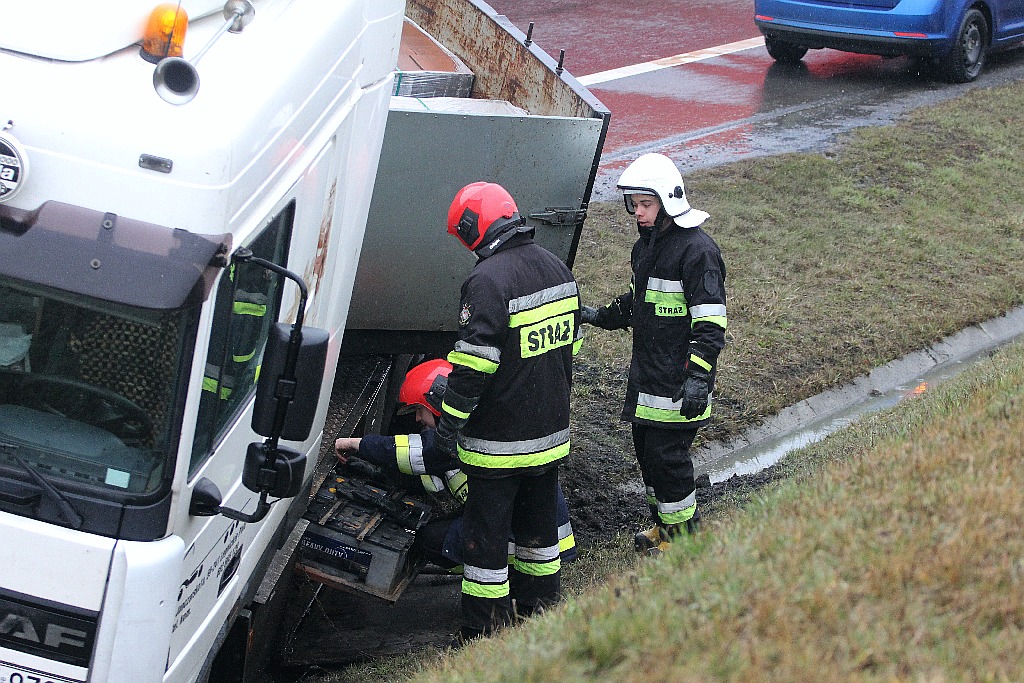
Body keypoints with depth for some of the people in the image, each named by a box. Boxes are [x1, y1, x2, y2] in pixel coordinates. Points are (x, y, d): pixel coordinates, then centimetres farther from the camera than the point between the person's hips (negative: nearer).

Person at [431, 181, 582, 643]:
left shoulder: (488, 280, -21)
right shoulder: (557, 268, 6)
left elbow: (473, 365, -22)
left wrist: (448, 423, -13)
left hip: (498, 442, -8)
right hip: (551, 432, 8)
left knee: (487, 537, 1)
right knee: (539, 525, 21)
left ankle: (484, 636, 7)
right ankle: (542, 610, 33)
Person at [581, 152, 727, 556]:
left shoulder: (697, 250, -17)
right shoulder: (646, 245, 12)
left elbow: (710, 323, -20)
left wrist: (699, 378, -26)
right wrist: (600, 317, 19)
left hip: (677, 382, -9)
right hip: (645, 377, 9)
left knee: (666, 455, -4)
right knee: (646, 451, 16)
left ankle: (684, 535, 12)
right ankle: (664, 527, 32)